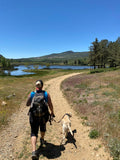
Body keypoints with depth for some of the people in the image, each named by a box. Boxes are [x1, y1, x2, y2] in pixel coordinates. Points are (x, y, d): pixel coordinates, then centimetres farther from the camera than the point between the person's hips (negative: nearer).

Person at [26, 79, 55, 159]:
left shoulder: (32, 94, -5)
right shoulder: (46, 94, -7)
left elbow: (27, 104, 4)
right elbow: (50, 105, -5)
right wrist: (52, 112, 12)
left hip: (34, 116, 0)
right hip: (44, 115, 1)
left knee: (34, 133, 11)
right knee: (43, 127, 31)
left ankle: (34, 151, -2)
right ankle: (42, 139, 54)